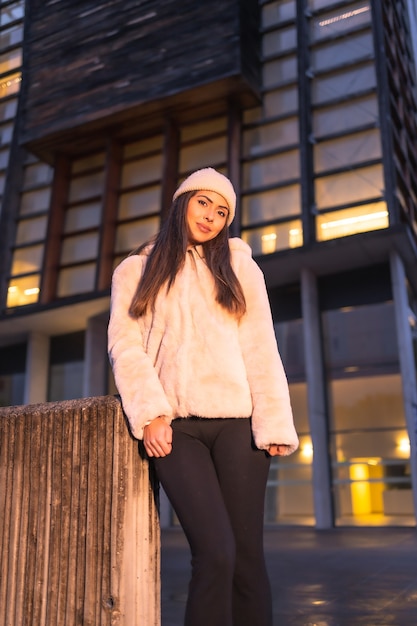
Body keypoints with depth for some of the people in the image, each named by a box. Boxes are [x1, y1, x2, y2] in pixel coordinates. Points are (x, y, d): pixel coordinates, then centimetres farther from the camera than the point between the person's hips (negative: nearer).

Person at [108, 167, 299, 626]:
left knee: (247, 554, -2)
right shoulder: (135, 271, 16)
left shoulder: (240, 268, 16)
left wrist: (273, 425, -5)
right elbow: (125, 346, 4)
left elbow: (261, 351, 7)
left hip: (236, 421, 1)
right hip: (175, 425, -1)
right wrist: (149, 413, -11)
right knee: (215, 552, -14)